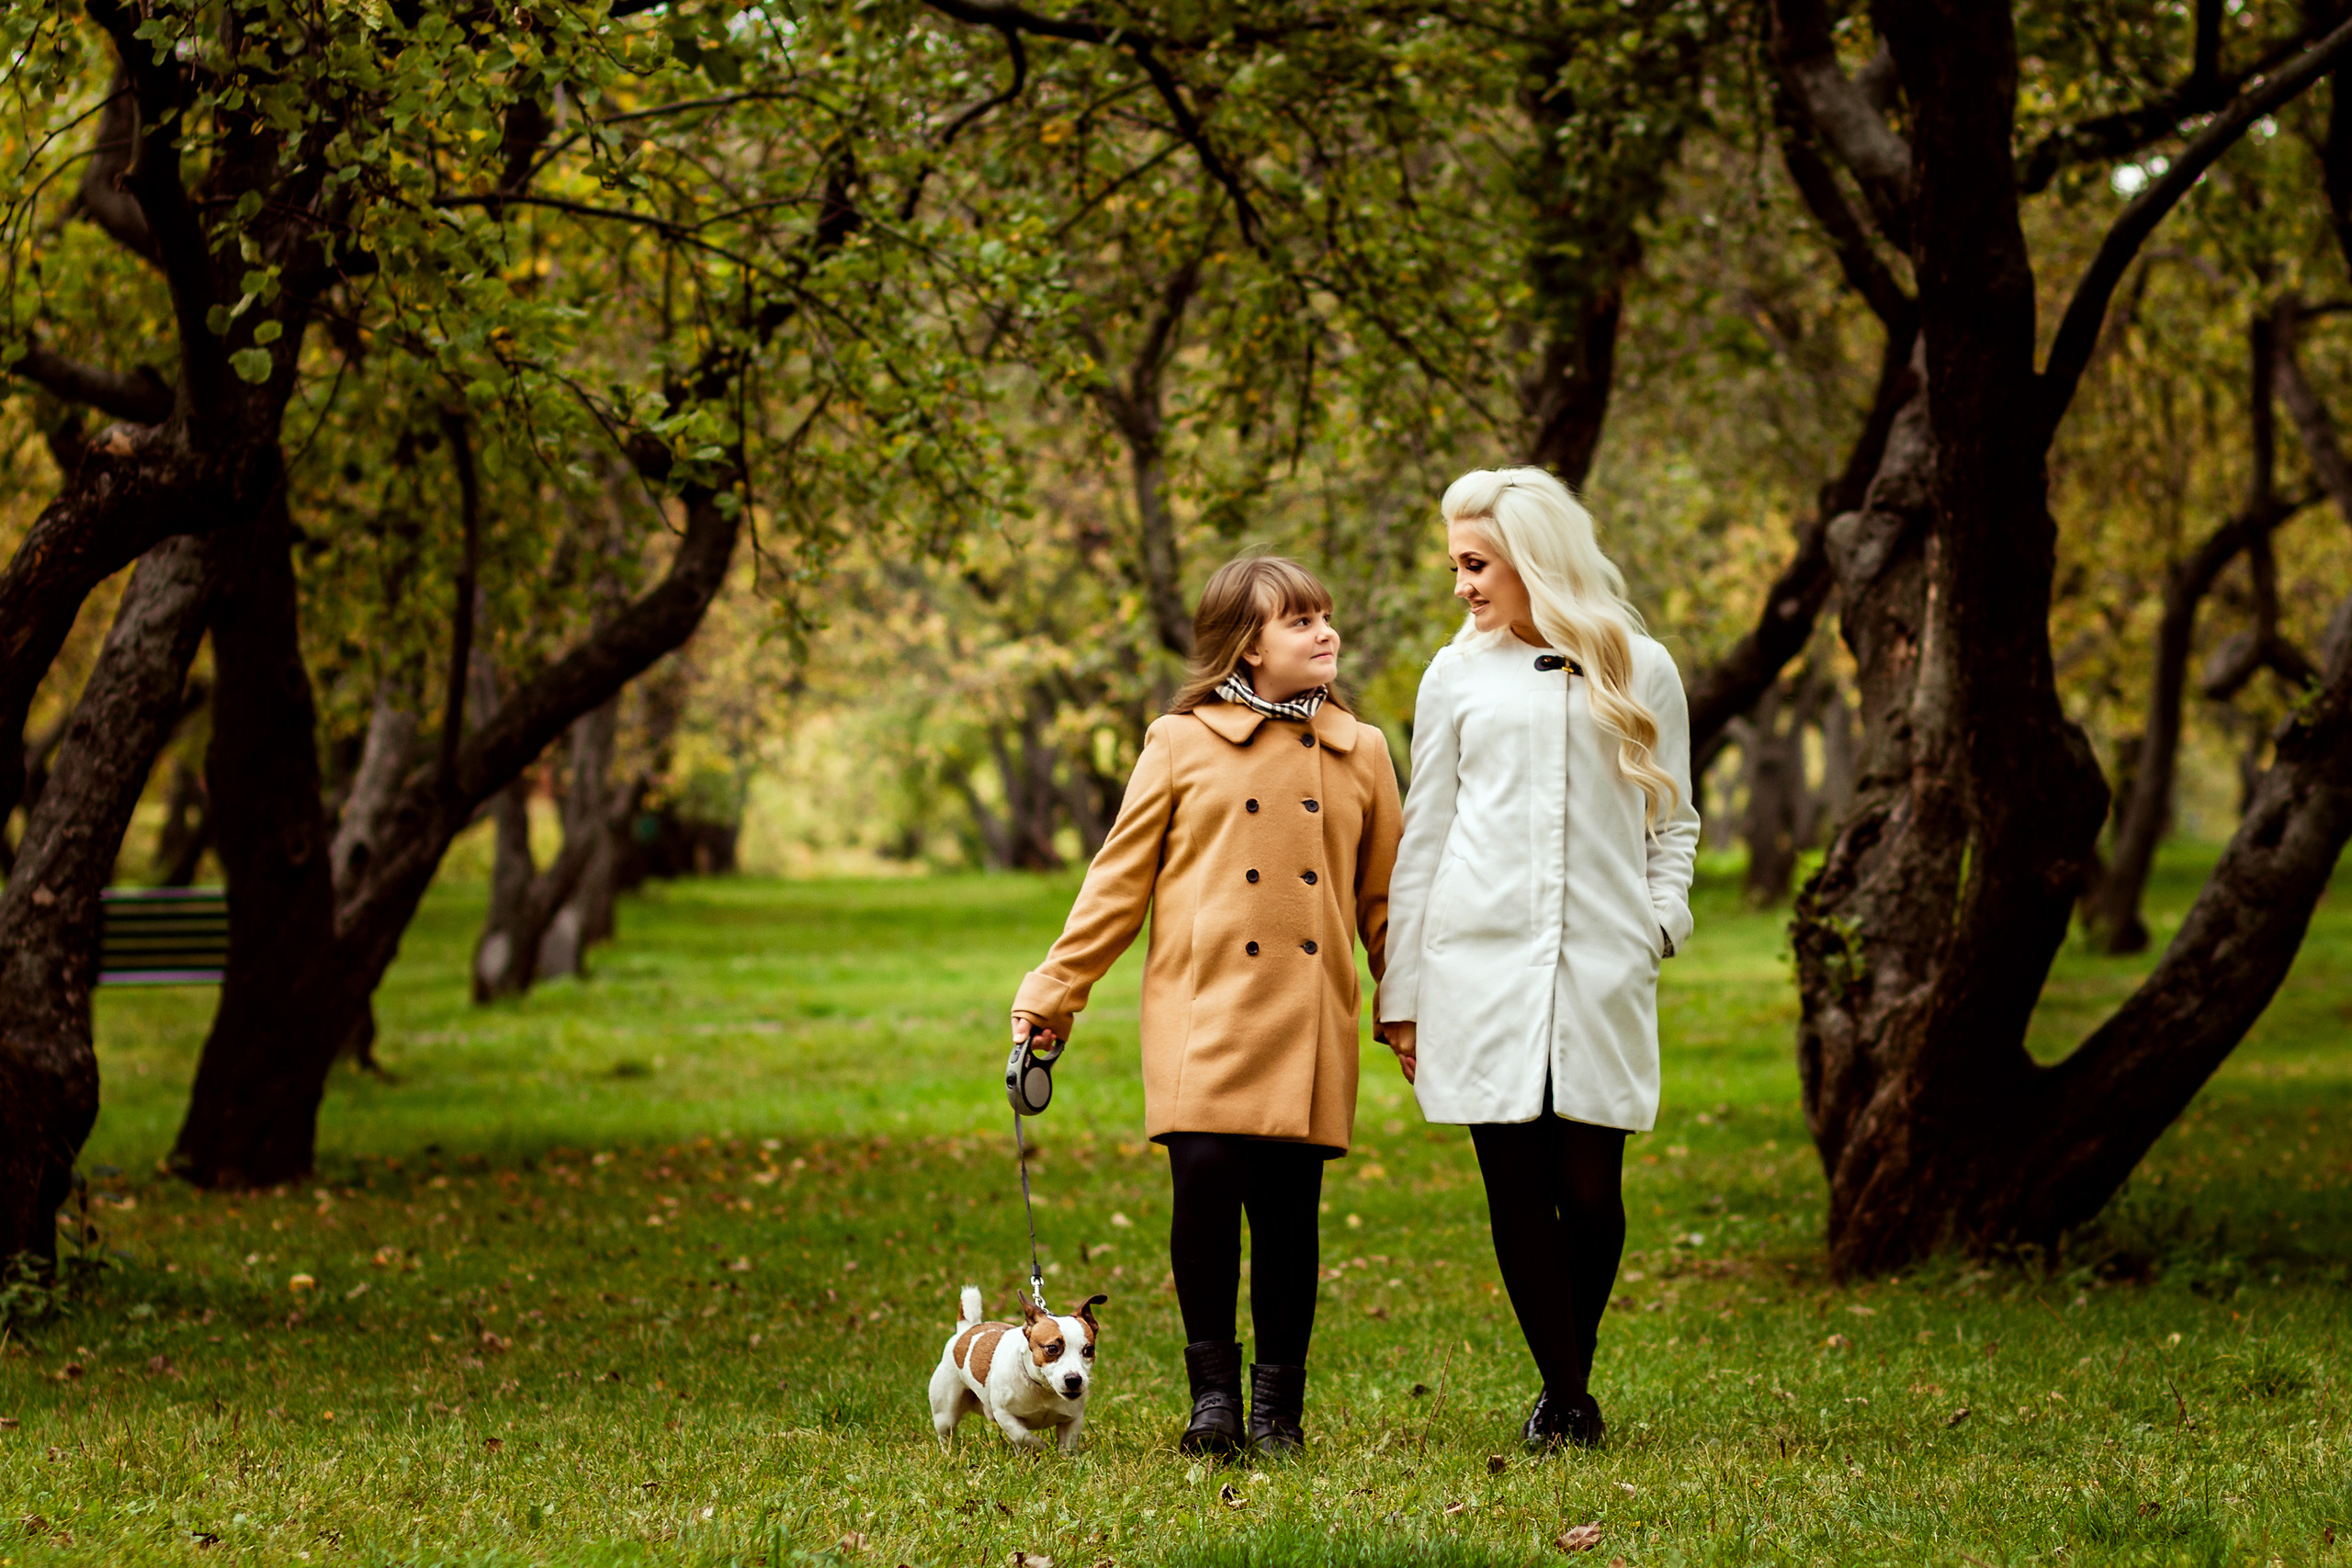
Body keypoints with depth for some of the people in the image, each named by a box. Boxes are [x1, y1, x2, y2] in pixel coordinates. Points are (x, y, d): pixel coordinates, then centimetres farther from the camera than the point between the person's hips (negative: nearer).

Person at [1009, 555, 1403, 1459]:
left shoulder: (1360, 753, 13)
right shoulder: (1181, 745, 6)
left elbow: (1385, 900, 18)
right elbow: (1119, 880, 8)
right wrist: (1053, 991, 5)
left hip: (1309, 1027, 2)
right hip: (1204, 1014, -2)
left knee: (1289, 1206, -1)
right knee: (1206, 1178, -17)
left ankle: (1279, 1405, 13)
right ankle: (1213, 1389, -2)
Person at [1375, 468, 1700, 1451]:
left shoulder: (1642, 672, 10)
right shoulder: (1459, 676, 12)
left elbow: (1672, 821, 17)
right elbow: (1422, 838, 12)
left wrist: (1662, 919, -2)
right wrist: (1400, 993, 9)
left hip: (1603, 963, 0)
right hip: (1482, 962, 1)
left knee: (1591, 1191, -3)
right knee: (1517, 1185, -3)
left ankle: (1572, 1386, 16)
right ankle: (1563, 1399, 5)